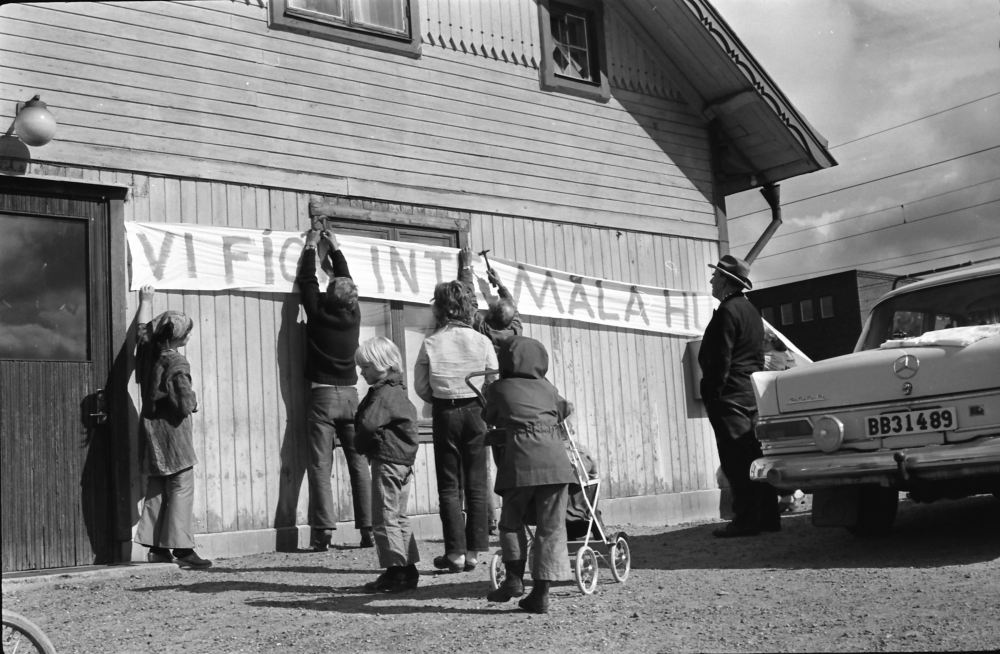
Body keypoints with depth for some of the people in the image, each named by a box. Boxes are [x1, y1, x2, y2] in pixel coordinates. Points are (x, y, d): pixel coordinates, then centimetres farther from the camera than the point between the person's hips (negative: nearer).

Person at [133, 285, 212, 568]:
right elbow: (185, 403, -22)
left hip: (150, 429, 8)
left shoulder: (147, 349, 4)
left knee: (156, 489, 12)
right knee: (182, 487, -6)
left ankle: (156, 546, 14)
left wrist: (146, 300, 40)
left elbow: (143, 327, 26)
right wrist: (195, 400, 1)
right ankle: (181, 547, -9)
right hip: (172, 431, -8)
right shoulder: (176, 363, -17)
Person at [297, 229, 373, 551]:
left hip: (323, 395, -3)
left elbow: (307, 282, 8)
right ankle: (368, 530, 3)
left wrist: (312, 247, 20)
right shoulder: (354, 315, 2)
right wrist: (334, 249, 29)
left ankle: (323, 531, -11)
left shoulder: (318, 314, -6)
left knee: (321, 465, -4)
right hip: (350, 394, 3)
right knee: (359, 464, 4)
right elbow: (347, 279, 18)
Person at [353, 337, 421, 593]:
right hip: (404, 461, 10)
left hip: (387, 461, -10)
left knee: (384, 519, -4)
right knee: (399, 518, 15)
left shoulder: (384, 394, -16)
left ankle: (395, 571, -3)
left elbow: (367, 423, -28)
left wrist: (360, 443, -7)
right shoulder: (398, 391, 16)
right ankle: (408, 570, 19)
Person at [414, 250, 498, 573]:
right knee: (476, 483, 8)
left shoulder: (430, 344, -7)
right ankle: (473, 551, 9)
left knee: (449, 485, 6)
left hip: (444, 413, -1)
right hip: (476, 412, 1)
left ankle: (455, 552, 3)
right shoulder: (482, 341, -5)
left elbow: (421, 387, -2)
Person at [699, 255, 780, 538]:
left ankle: (746, 520, -7)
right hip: (753, 394, 9)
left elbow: (720, 359, -17)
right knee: (756, 459, 10)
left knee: (737, 462, -7)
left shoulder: (727, 311, -12)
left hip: (731, 397, -9)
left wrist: (710, 396, -14)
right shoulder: (751, 311, 18)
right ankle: (767, 516, 12)